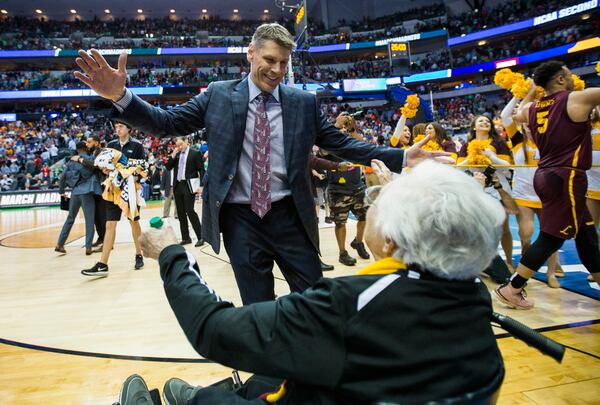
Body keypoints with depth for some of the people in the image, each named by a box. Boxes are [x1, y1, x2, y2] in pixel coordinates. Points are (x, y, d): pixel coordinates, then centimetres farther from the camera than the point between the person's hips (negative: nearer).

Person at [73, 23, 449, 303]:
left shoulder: (304, 102, 2)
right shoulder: (219, 95, 1)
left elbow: (342, 144, 2)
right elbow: (167, 123, 0)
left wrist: (401, 157, -6)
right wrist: (120, 96, -17)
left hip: (290, 216, 1)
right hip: (240, 219, 0)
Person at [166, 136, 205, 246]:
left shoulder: (195, 153, -3)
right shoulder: (176, 154, 13)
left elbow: (201, 170, -5)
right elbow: (168, 168, 9)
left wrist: (201, 185, -14)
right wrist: (173, 155, -2)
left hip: (189, 186, -6)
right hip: (177, 186, 6)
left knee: (190, 211, -11)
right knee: (181, 213, 8)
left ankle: (200, 237, -3)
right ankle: (186, 238, 16)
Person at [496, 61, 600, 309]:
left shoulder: (531, 108, 10)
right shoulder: (579, 99, -9)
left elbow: (516, 116, 32)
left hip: (546, 175, 9)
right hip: (566, 177, -8)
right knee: (550, 239, -2)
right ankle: (511, 290, 1)